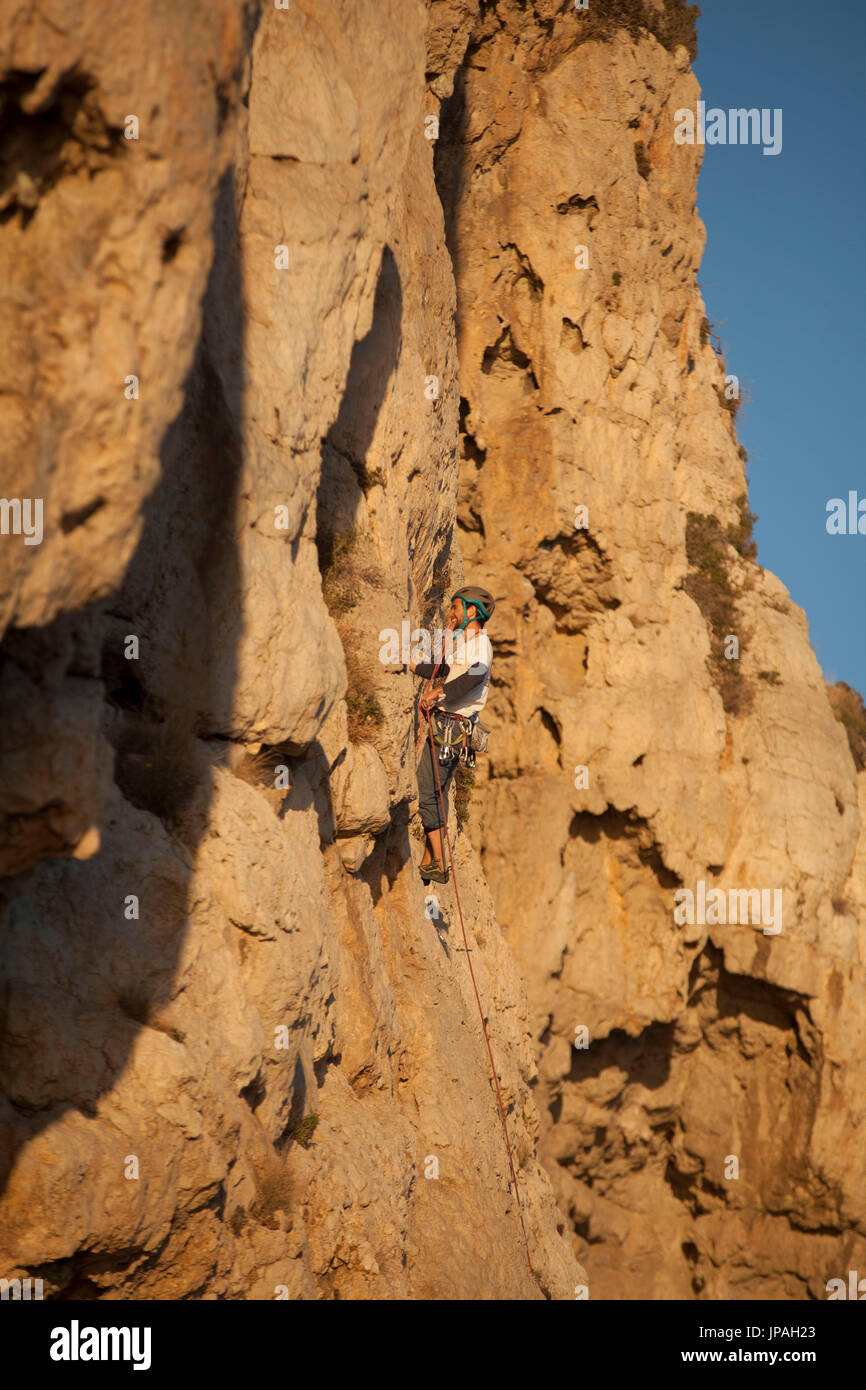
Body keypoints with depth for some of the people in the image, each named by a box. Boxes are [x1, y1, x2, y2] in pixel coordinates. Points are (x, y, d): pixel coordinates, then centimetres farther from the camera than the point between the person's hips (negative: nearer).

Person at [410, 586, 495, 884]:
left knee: (428, 793, -12)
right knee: (436, 794, 11)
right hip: (443, 725, 10)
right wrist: (417, 666, 49)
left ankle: (438, 864, -11)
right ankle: (429, 863, 14)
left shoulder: (479, 642, -10)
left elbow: (476, 674, -31)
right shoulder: (465, 643, 21)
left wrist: (438, 692, -35)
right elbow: (447, 671, 40)